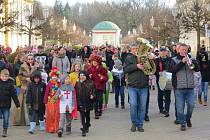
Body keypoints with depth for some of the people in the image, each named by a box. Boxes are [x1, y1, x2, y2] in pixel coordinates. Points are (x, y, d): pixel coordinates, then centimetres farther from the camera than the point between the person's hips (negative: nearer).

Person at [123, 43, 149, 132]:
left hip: (143, 86, 2)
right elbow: (125, 70, -6)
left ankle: (140, 125, 14)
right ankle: (134, 123, 8)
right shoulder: (129, 58, 7)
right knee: (133, 104, -11)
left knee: (142, 106, 4)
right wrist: (136, 66, -15)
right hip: (132, 86, -2)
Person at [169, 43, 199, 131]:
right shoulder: (174, 60, 5)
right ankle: (182, 123, 8)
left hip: (190, 87, 2)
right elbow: (172, 70, -12)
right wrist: (182, 62, -19)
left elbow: (197, 69, 1)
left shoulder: (190, 59, 12)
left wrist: (193, 64, -20)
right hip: (179, 87, -2)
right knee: (180, 107, -2)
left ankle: (188, 119, 26)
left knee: (191, 105, 3)